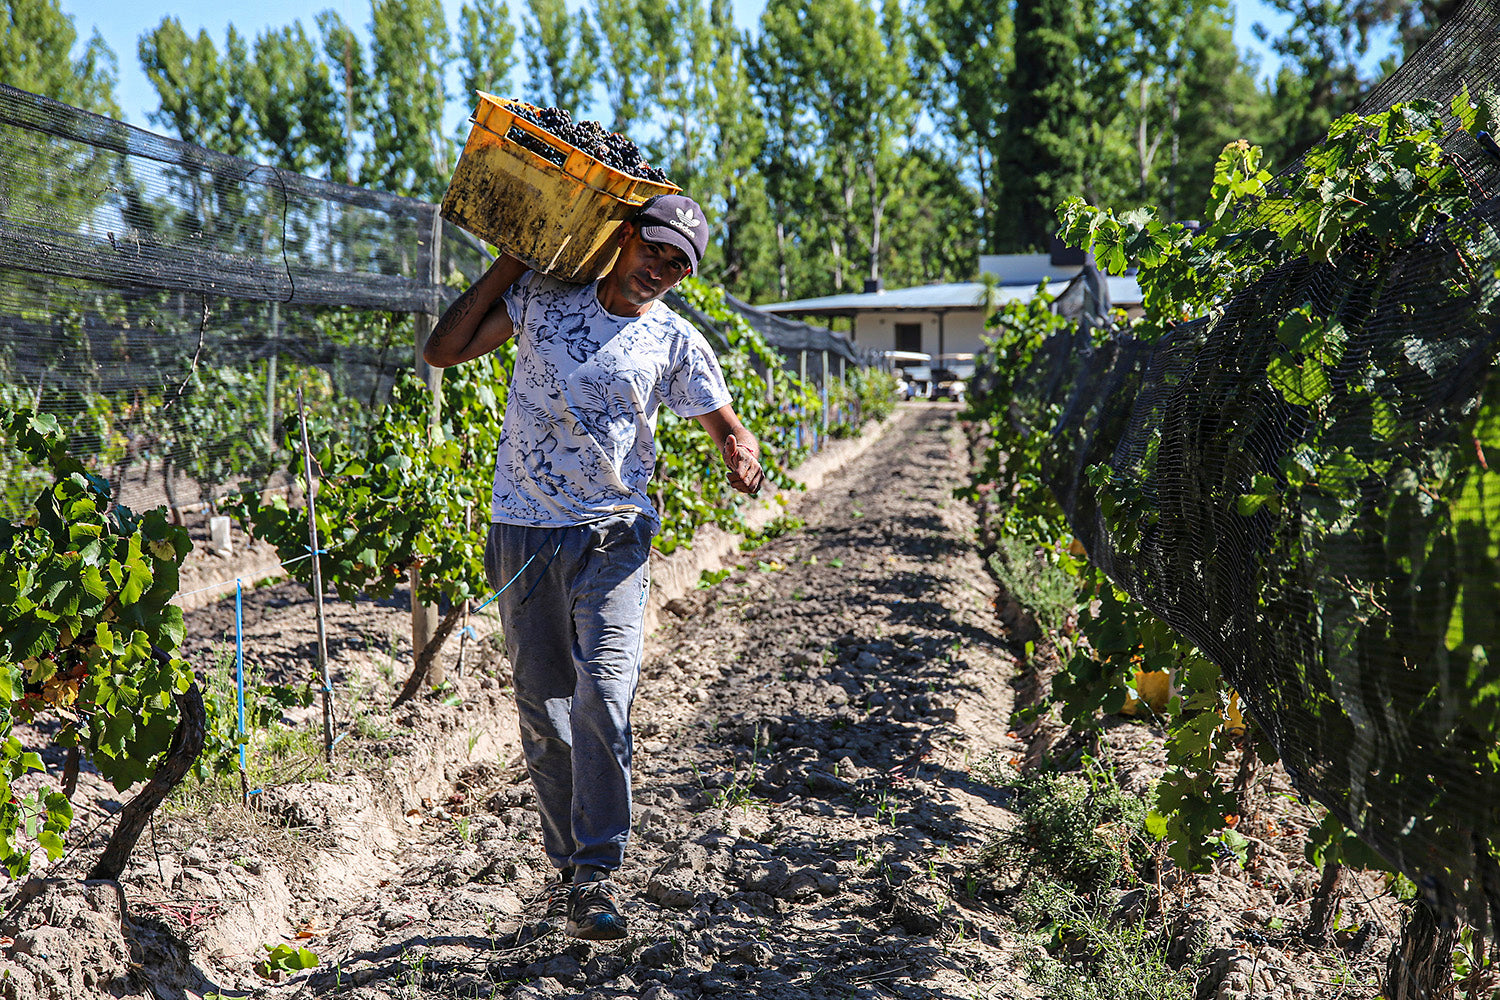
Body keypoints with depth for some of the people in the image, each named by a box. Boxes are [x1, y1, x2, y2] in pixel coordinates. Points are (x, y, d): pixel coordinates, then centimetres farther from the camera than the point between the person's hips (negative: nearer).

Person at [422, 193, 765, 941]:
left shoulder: (675, 343, 5)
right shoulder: (542, 297, 6)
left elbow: (726, 425, 11)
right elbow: (443, 352, 5)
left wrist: (743, 457, -13)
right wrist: (509, 263, 4)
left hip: (611, 539, -2)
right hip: (521, 535, 2)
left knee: (603, 699, -17)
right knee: (542, 711, 7)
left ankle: (596, 877, -12)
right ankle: (567, 864, 20)